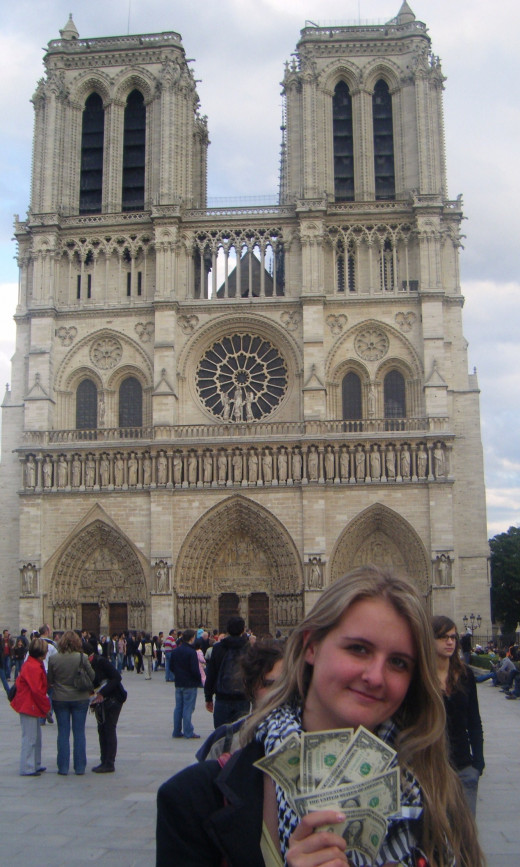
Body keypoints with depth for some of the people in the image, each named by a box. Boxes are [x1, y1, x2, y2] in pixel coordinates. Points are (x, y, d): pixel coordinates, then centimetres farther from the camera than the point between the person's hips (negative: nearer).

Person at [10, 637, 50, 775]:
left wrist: (45, 705, 16)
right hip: (29, 706, -10)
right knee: (30, 737, -4)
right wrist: (46, 705, -11)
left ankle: (35, 765, 26)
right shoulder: (33, 667, -21)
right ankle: (27, 768, 3)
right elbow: (36, 690, -22)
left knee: (36, 736, 17)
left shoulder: (34, 664, 12)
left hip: (32, 706, 10)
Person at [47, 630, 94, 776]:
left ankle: (63, 767, 11)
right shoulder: (82, 658, -11)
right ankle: (79, 767, 11)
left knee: (63, 733, 9)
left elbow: (49, 680, 2)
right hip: (80, 699, -1)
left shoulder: (53, 659, -8)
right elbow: (92, 677, -3)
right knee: (79, 733, 8)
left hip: (60, 699, 1)